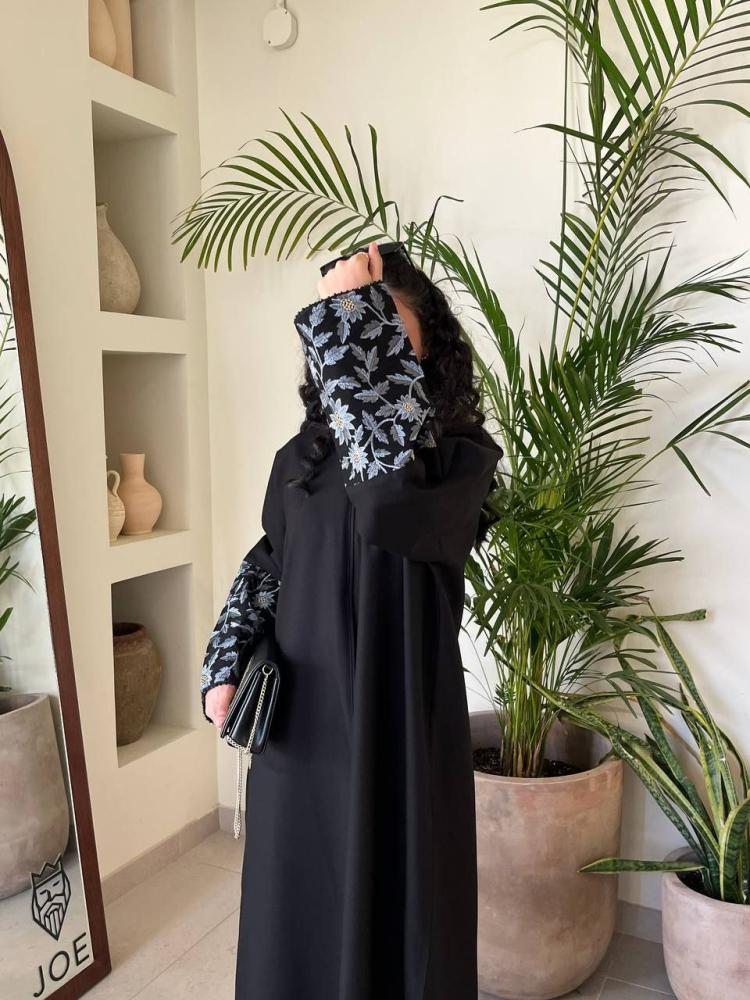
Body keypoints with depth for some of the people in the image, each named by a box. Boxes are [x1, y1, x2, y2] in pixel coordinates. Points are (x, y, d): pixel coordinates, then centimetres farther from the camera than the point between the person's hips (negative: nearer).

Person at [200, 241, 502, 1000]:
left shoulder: (462, 454, -11)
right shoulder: (301, 457, 5)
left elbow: (392, 482, -33)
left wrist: (354, 316, -27)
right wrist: (225, 667, 1)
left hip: (395, 728, -4)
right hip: (298, 725, 4)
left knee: (394, 909, 12)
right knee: (296, 915, 17)